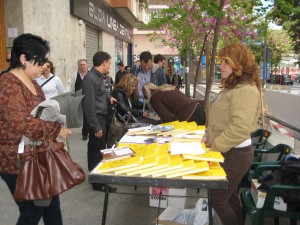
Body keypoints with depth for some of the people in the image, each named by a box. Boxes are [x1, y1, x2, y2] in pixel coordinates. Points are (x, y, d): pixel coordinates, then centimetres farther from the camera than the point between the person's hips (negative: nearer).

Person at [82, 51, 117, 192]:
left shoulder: (98, 77, 10)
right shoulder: (90, 78, -20)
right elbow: (89, 104, -23)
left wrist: (108, 97, 11)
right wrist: (96, 126, -22)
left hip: (102, 116, 10)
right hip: (97, 118, -10)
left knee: (100, 148, 19)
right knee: (97, 150, -1)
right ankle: (98, 182, 11)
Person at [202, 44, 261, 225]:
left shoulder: (245, 90, -22)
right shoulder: (232, 86, 11)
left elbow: (239, 128, -30)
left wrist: (215, 146, -21)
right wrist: (208, 136, 5)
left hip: (235, 154, -10)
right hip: (228, 151, 10)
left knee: (218, 200, 2)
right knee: (229, 196, 20)